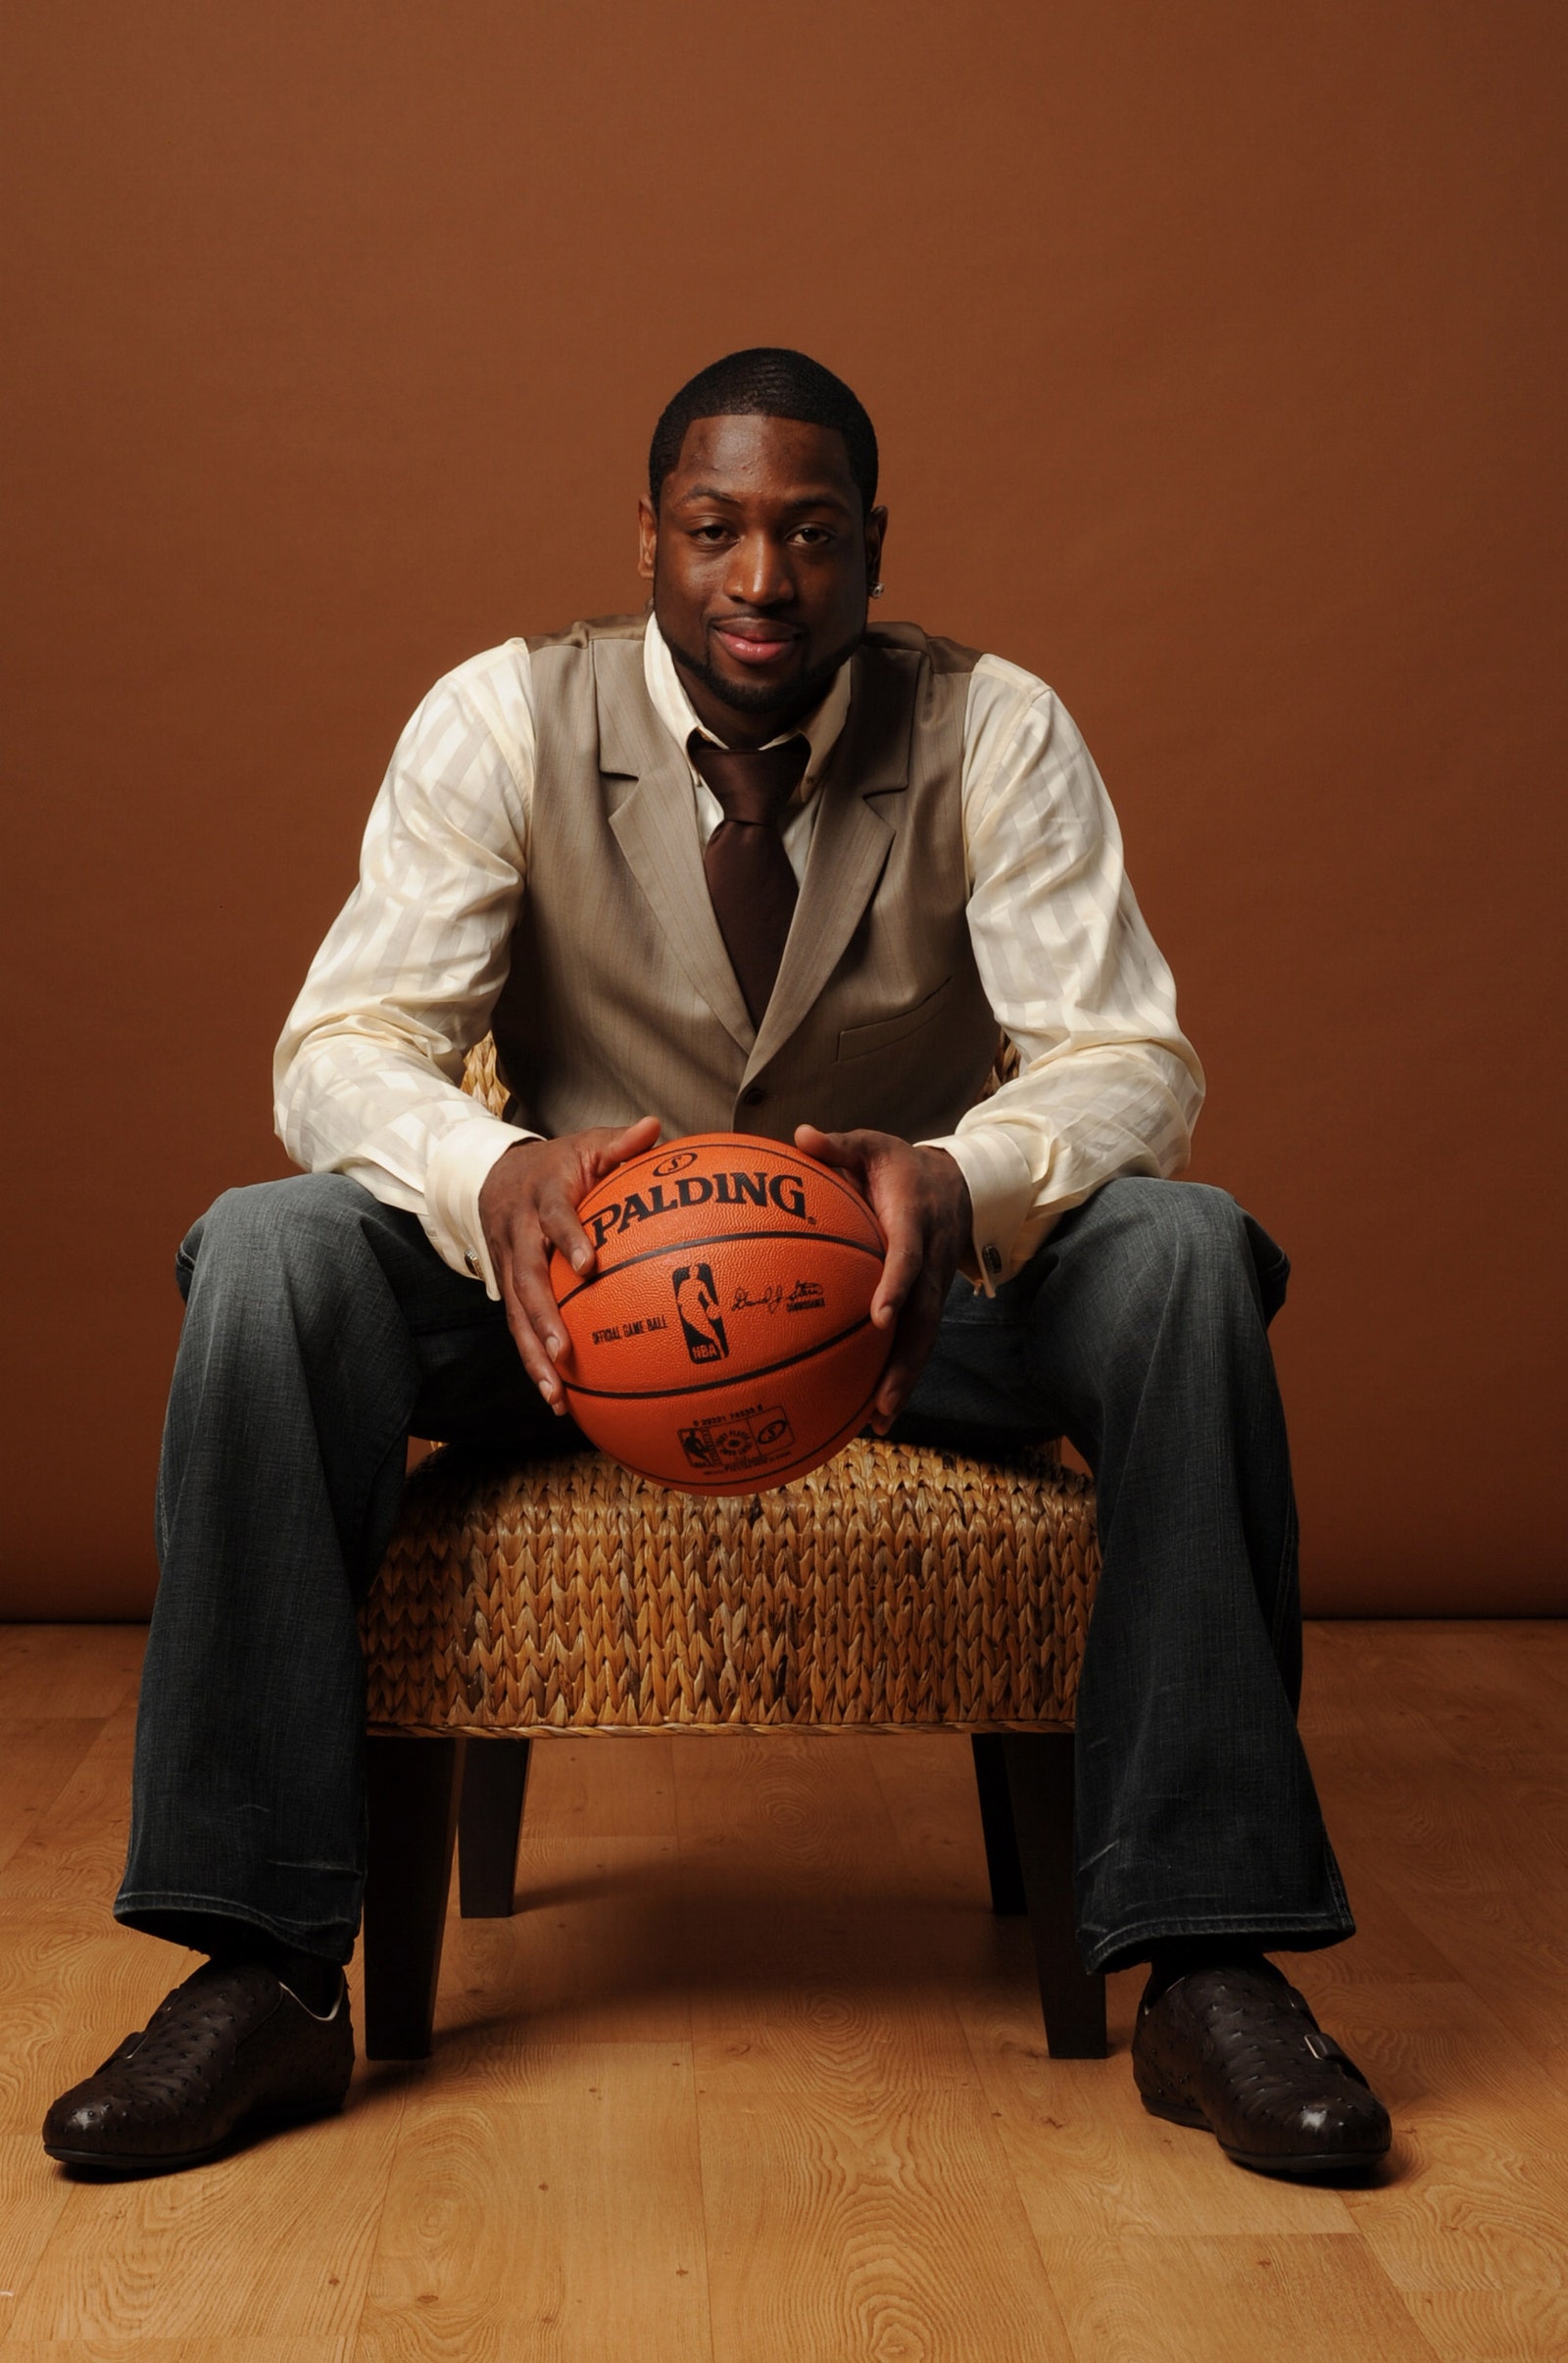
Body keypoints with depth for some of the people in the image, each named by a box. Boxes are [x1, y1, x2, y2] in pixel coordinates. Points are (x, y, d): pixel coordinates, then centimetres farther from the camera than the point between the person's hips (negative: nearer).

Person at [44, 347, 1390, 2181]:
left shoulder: (996, 732, -7)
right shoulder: (502, 718, -7)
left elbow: (1133, 1059, -14)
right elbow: (339, 1047, -14)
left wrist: (964, 1182, -38)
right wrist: (495, 1172, -39)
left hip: (904, 1288, 0)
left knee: (1185, 1253, -30)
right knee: (269, 1249, -28)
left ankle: (1206, 1968, -24)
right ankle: (262, 1972, -23)